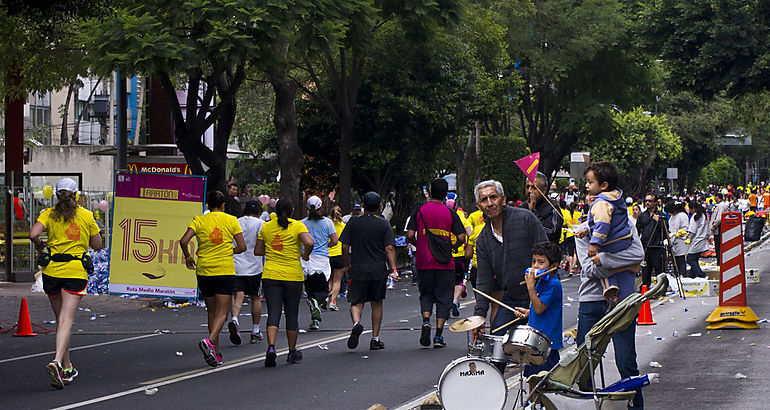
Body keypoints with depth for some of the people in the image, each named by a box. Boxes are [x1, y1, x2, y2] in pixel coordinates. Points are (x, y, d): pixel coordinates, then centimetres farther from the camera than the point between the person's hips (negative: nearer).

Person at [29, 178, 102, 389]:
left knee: (61, 319, 16)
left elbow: (33, 234, -15)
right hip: (76, 272, -2)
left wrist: (41, 247, 4)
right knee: (67, 320, -9)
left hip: (52, 269, 2)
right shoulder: (86, 216, 3)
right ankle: (57, 362, -29)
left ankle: (67, 367, 23)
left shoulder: (49, 214, 2)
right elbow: (97, 245, 7)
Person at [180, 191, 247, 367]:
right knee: (222, 312, -3)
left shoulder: (199, 220, 1)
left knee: (212, 311, 13)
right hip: (225, 271, -2)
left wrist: (188, 257, 5)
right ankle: (210, 341, -29)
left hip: (204, 271, 2)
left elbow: (184, 241, -12)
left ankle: (216, 353, 15)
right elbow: (242, 247, 0)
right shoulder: (231, 220, 1)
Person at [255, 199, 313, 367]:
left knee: (273, 313, -1)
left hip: (270, 275, 2)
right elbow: (309, 242, -21)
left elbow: (258, 251, 9)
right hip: (293, 276, -1)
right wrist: (305, 255, -3)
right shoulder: (297, 226, -4)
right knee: (292, 314, 11)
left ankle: (271, 348, -22)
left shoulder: (266, 227, 5)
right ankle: (292, 352, 20)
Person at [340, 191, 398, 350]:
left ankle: (356, 324, -26)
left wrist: (347, 265, 12)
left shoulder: (353, 223, 0)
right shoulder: (383, 224, -2)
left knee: (356, 303, 5)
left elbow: (345, 246, 0)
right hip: (378, 271, 0)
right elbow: (390, 248, -8)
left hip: (358, 271, 0)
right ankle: (375, 339, 13)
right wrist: (394, 269, -8)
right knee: (377, 304, 12)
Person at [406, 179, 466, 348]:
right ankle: (439, 336, 2)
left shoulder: (419, 211, -1)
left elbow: (410, 235, -6)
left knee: (426, 295, 16)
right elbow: (461, 237, -7)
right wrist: (453, 247, 13)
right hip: (445, 264, -1)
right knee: (444, 298, 7)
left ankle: (426, 320, -10)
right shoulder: (450, 213, -2)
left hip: (424, 262, 1)